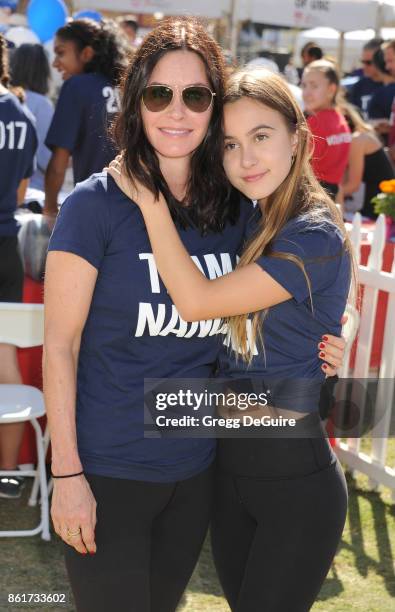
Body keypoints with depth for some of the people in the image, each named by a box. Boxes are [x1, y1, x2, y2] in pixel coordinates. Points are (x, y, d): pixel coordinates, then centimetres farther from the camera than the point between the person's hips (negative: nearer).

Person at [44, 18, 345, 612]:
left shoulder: (239, 209, 2)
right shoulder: (96, 203, -12)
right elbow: (60, 344, -11)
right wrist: (67, 473, -14)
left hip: (196, 471, 5)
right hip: (107, 473, -4)